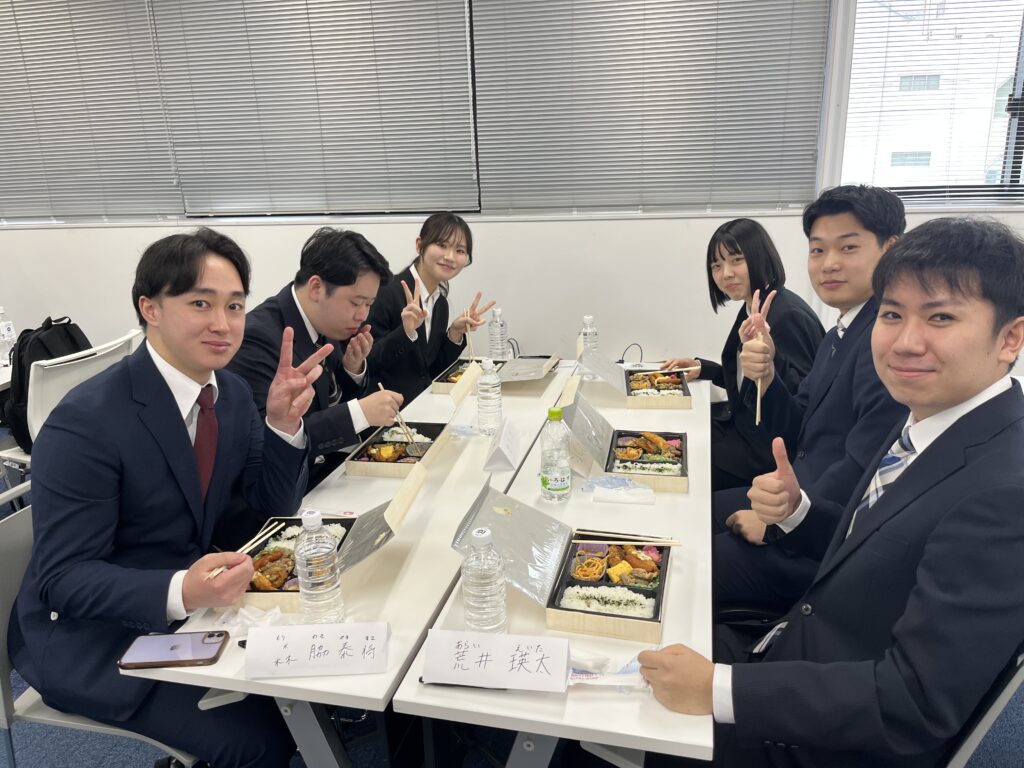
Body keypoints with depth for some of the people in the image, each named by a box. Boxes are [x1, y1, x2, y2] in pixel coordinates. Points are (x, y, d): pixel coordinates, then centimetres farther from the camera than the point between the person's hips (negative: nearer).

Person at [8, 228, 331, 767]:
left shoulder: (230, 392, -3)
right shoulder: (85, 423, -24)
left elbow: (274, 507, 0)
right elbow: (64, 577, -21)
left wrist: (283, 421, -17)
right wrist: (180, 592, -39)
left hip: (193, 605, 7)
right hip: (93, 639, -6)